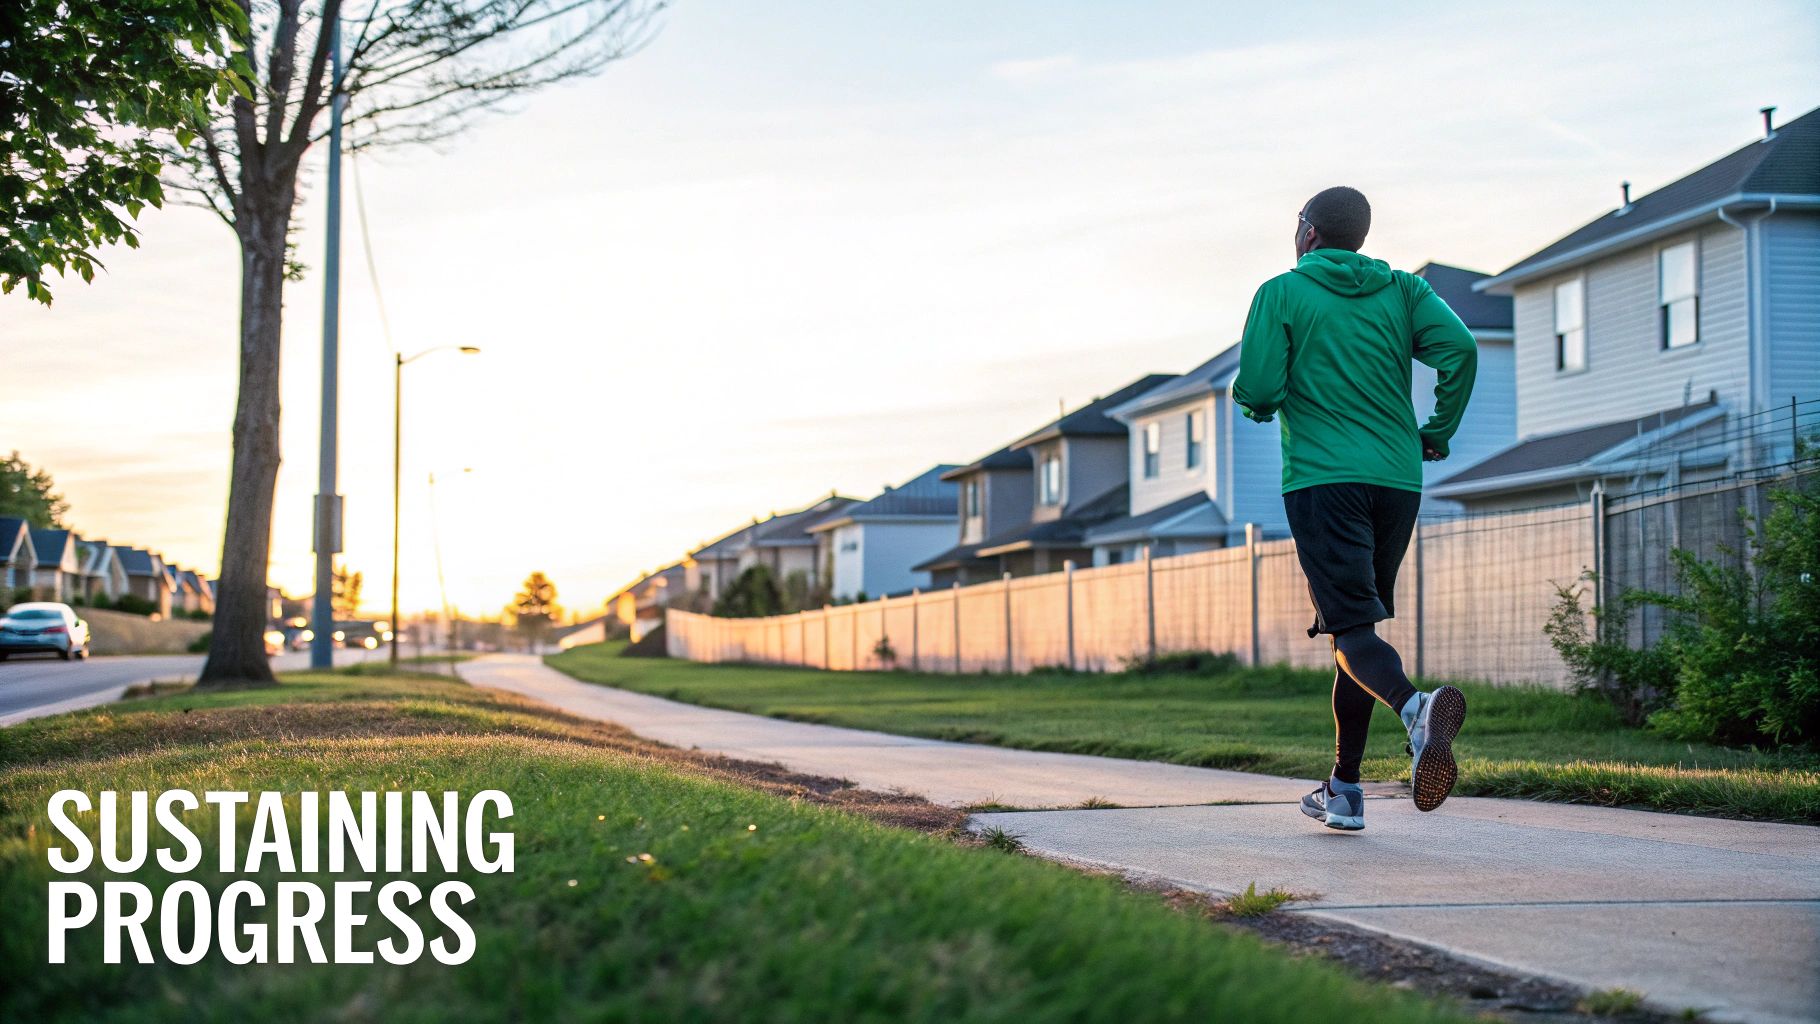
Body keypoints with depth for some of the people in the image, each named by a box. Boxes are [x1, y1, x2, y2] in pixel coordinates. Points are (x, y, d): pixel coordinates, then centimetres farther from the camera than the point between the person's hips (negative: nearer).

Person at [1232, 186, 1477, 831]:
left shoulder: (1283, 293, 3)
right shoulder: (1402, 291, 13)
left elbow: (1257, 392, -7)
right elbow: (1459, 348, -4)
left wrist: (1260, 403, 17)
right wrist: (1437, 434, 7)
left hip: (1322, 481, -5)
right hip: (1398, 481, 5)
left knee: (1352, 628, -11)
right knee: (1356, 624, 15)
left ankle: (1415, 707, -43)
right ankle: (1343, 790, 17)